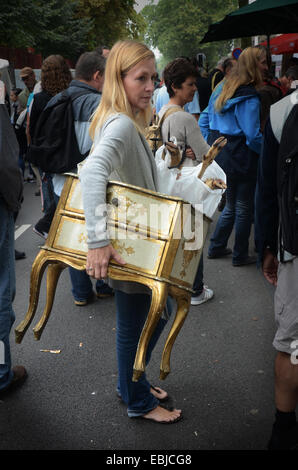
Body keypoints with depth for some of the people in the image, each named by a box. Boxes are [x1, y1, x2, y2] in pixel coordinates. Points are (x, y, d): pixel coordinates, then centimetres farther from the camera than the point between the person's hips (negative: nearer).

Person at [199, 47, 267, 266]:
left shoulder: (222, 89, 9)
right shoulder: (249, 97, -18)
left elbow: (204, 119, 14)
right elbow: (253, 136, -22)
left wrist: (211, 145, 17)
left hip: (220, 156, 8)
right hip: (241, 160, -8)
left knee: (231, 205, 21)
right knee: (244, 208, 7)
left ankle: (216, 247, 29)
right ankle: (240, 255, 18)